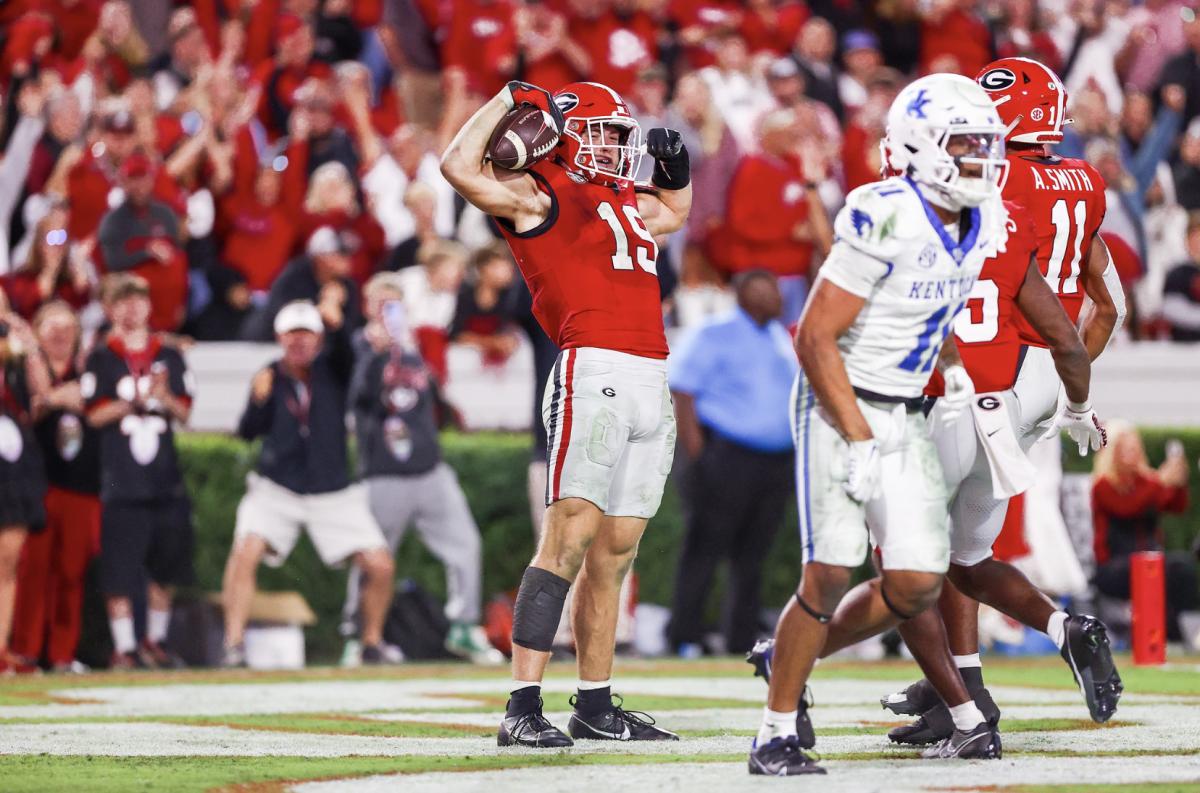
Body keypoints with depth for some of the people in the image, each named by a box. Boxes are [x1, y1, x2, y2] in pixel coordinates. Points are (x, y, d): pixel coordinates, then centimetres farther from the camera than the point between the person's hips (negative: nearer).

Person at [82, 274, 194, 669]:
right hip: (121, 480, -3)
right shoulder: (101, 359, 2)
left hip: (165, 479, 3)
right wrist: (133, 402, -18)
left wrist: (165, 399, -11)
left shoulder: (169, 356, 12)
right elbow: (95, 414, -4)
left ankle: (155, 642, 20)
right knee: (120, 572, -6)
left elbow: (185, 413, 10)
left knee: (164, 568, 8)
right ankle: (123, 648, -1)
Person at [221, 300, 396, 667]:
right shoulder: (270, 378, -1)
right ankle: (234, 647, -20)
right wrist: (258, 399, -27)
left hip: (334, 493, 1)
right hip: (275, 489, -1)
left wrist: (338, 327, -46)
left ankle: (373, 644, 13)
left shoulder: (331, 370, -1)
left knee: (380, 566, -7)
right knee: (245, 552, -23)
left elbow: (344, 352, -24)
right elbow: (248, 431, -8)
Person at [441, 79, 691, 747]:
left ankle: (597, 706, 15)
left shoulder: (631, 204, 23)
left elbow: (676, 212, 46)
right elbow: (461, 168, -15)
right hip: (594, 371, -8)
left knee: (614, 553, 10)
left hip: (652, 386, 8)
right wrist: (510, 102, -4)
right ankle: (524, 706, -16)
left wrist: (674, 168, 25)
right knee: (569, 539, -14)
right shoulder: (538, 195, 1)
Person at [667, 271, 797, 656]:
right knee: (704, 552, -6)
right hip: (727, 460, -6)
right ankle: (684, 640, -4)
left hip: (776, 462, 6)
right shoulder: (713, 336, -3)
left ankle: (741, 644, 12)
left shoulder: (781, 339, 17)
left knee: (751, 559, 8)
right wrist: (696, 456, -15)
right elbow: (682, 393, -8)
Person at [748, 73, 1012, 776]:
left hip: (906, 419, 7)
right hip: (841, 404, -7)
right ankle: (777, 732, 4)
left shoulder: (979, 226, 4)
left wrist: (953, 366, 7)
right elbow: (816, 337, -18)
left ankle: (796, 656, 24)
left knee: (917, 586, 0)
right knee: (831, 573, -10)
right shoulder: (886, 222, -20)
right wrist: (858, 442, -19)